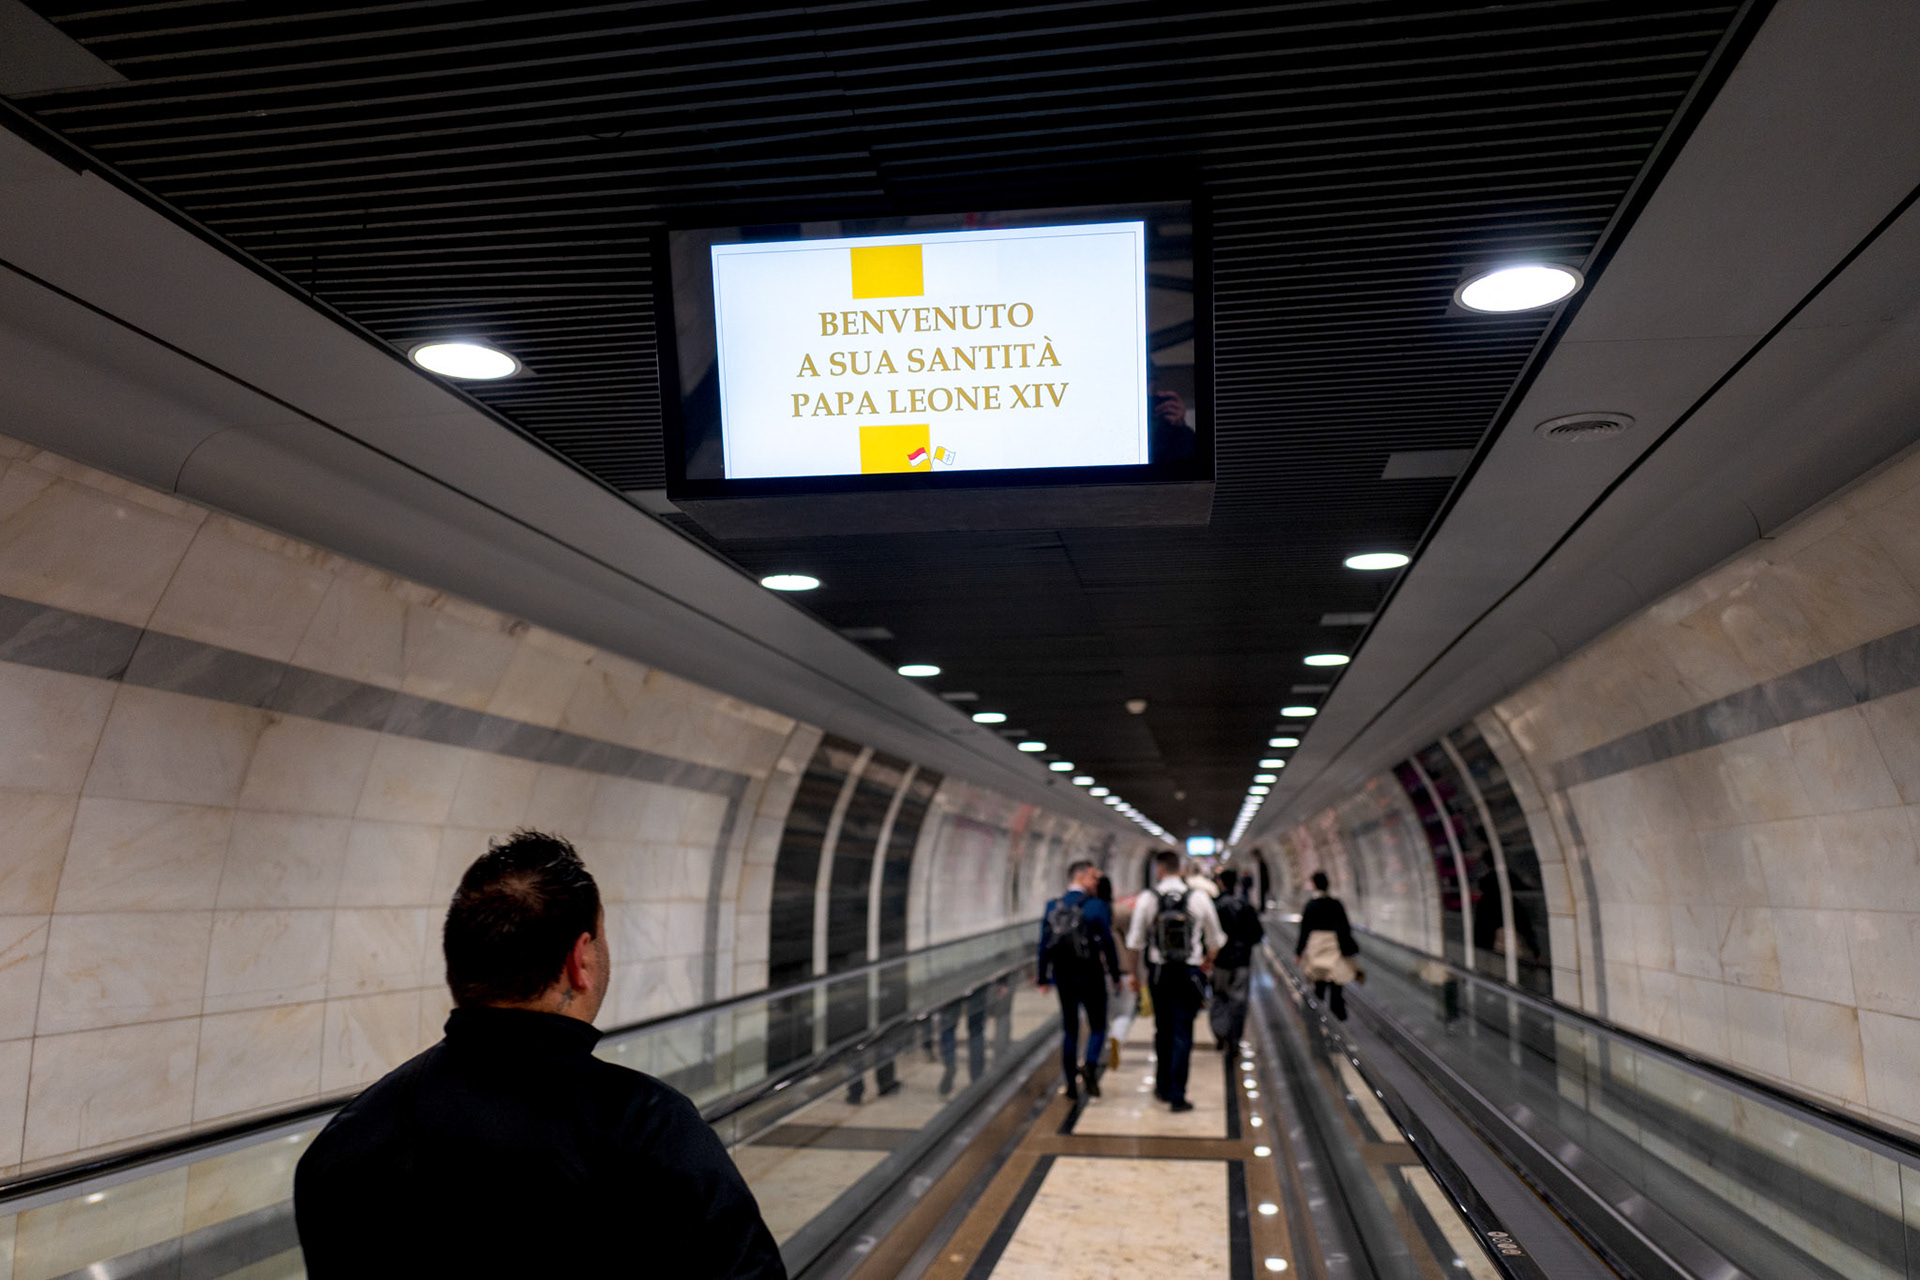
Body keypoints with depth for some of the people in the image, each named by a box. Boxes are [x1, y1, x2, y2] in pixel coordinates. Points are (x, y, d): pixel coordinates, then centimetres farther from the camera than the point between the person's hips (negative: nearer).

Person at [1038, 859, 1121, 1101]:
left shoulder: (1052, 907, 4)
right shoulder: (1097, 907, -9)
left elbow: (1045, 944, 5)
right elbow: (1107, 943, -11)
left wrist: (1044, 978, 11)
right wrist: (1115, 973, -2)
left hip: (1063, 977, 4)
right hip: (1091, 977, -4)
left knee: (1069, 1028, 12)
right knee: (1097, 1025, 8)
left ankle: (1071, 1084, 13)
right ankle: (1090, 1065, -17)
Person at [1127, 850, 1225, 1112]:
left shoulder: (1147, 899, -4)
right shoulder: (1199, 898, -2)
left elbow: (1136, 941, -1)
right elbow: (1214, 938, 9)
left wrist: (1134, 972, 13)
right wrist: (1208, 960, 28)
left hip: (1159, 972, 1)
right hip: (1190, 972, -1)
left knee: (1163, 1030, 17)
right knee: (1183, 1032, 1)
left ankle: (1163, 1086, 29)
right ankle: (1177, 1095, -1)